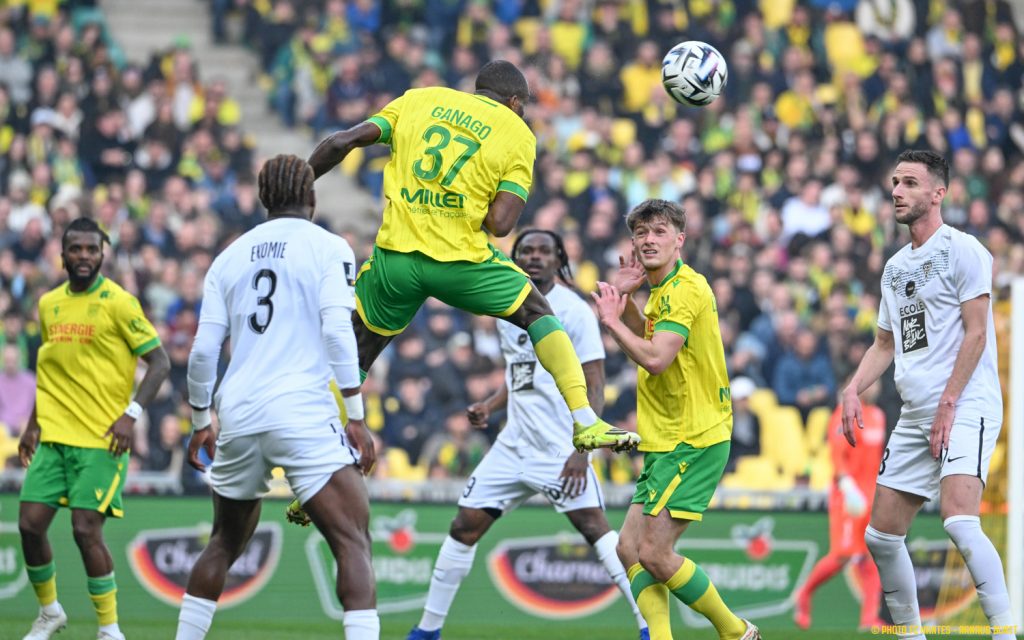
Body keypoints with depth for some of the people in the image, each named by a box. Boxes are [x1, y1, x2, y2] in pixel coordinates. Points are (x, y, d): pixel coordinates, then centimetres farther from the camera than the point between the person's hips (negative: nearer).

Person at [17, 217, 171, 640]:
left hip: (101, 438, -6)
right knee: (30, 523, -1)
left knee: (86, 529, -13)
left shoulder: (117, 303, -8)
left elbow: (160, 362, -8)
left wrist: (131, 414, -19)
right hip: (53, 436, 6)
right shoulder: (49, 304, 11)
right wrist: (33, 423, 19)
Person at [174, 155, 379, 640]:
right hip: (304, 414, -5)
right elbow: (337, 332, -10)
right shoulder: (328, 248, 2)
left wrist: (200, 423, 23)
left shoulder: (230, 256, 15)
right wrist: (356, 418, -8)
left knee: (224, 545, 23)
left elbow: (203, 351, 11)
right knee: (353, 546, -8)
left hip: (239, 416, 5)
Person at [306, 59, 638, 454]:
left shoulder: (418, 99, 15)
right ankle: (585, 423, 13)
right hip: (463, 257, -2)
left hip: (396, 254, 2)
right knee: (538, 315, 20)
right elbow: (499, 224, -4)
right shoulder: (517, 134, 7)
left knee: (353, 353, 18)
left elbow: (342, 143, 6)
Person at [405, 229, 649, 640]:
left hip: (561, 445, -7)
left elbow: (594, 385, -10)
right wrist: (489, 406, 7)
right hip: (515, 443, 7)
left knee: (593, 526, -17)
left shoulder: (574, 311, -7)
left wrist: (582, 449, -19)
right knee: (465, 525, 4)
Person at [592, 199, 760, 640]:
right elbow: (649, 339, 34)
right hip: (666, 441, 10)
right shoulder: (661, 291, 15)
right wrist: (626, 299, 17)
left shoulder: (686, 289, -15)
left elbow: (655, 358, -26)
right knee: (630, 549, 3)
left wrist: (612, 320, -13)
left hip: (693, 441, -10)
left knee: (654, 554, -13)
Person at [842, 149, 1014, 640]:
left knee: (958, 520, -27)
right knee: (881, 536, 5)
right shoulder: (895, 266, 19)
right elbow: (885, 344, 25)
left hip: (965, 409, -8)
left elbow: (976, 333, -11)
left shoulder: (963, 250, -5)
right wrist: (853, 389, 7)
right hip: (914, 416, 8)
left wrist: (948, 406, -16)